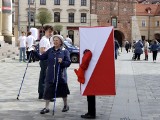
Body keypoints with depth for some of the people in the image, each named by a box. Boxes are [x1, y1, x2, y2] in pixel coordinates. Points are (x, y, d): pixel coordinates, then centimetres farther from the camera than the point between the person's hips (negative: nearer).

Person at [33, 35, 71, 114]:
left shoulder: (65, 51, -4)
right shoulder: (50, 51, 7)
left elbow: (68, 63, -9)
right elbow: (41, 57, 4)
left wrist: (62, 62, -27)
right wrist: (34, 52, -6)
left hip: (61, 75, -2)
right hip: (50, 75, 2)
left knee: (62, 91, 13)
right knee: (48, 91, 0)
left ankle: (66, 105, 34)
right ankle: (46, 107, 11)